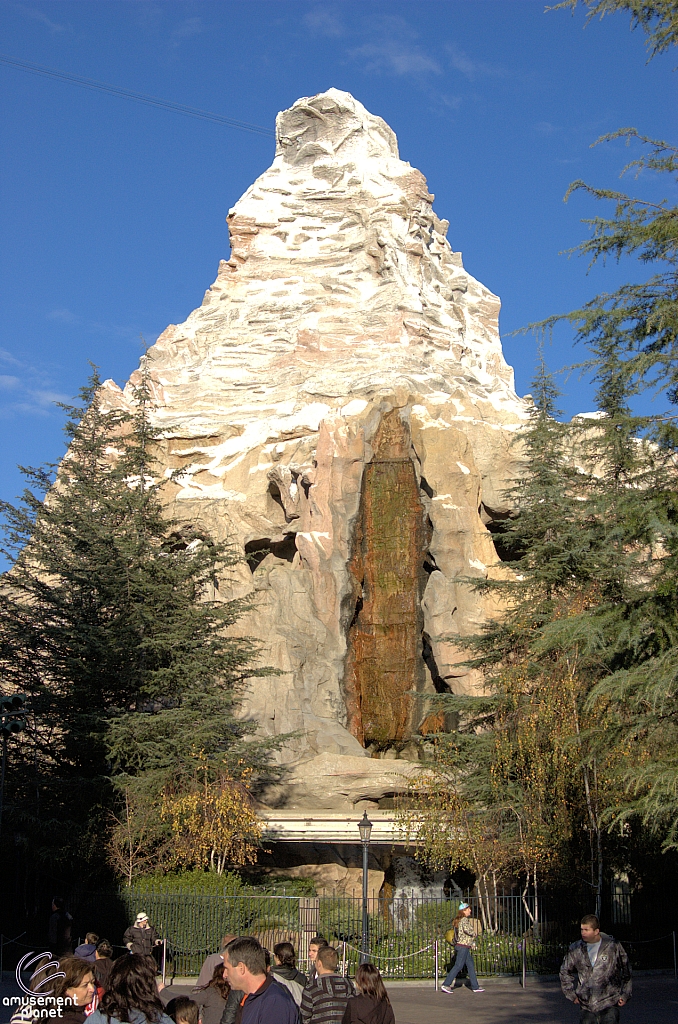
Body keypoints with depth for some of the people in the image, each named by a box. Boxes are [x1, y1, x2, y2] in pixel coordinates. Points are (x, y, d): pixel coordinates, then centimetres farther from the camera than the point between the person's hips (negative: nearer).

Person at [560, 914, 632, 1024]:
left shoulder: (613, 946, -2)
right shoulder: (575, 949, 3)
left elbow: (626, 971, 9)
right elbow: (565, 972, 16)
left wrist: (625, 995, 7)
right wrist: (571, 994, 10)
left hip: (609, 1003, -3)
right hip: (585, 1005, 3)